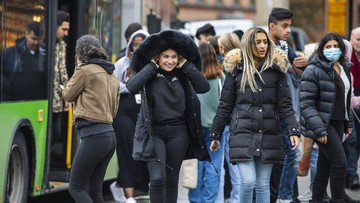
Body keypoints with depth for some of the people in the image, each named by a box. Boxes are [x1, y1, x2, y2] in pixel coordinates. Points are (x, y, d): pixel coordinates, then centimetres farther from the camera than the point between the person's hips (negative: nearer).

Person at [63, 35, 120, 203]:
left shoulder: (85, 71, -7)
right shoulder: (112, 75, 19)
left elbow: (68, 95, 6)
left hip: (94, 137, -8)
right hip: (110, 136, 8)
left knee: (76, 187, -4)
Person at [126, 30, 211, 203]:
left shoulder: (181, 75, 6)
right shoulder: (149, 75, -3)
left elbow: (204, 87, -6)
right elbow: (132, 86, -23)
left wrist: (185, 65, -6)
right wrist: (152, 66, -15)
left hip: (178, 132, 4)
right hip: (153, 132, -3)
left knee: (172, 180, 9)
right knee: (158, 178, -14)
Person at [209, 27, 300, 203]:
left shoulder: (276, 68, 5)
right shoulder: (237, 68, 3)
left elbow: (285, 104, 3)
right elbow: (225, 105, 7)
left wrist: (293, 131, -9)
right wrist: (215, 135, 8)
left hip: (268, 134, 2)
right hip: (243, 132, -2)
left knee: (263, 185, 5)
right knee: (248, 181, -14)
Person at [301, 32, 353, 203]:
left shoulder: (344, 69, 12)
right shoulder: (314, 71, -12)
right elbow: (306, 103, -15)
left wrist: (348, 121, 21)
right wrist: (318, 129, -22)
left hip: (338, 123, 7)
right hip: (323, 123, -7)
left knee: (325, 166, 11)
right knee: (340, 162, -14)